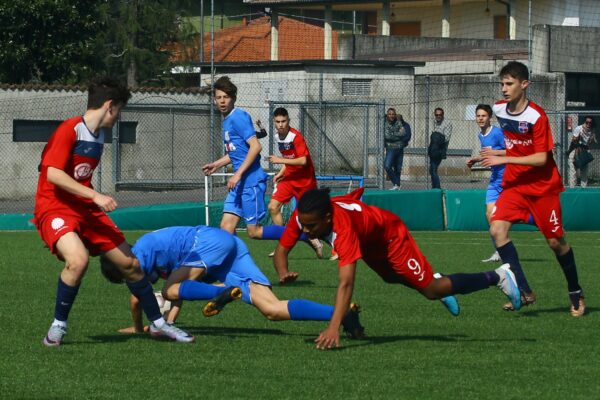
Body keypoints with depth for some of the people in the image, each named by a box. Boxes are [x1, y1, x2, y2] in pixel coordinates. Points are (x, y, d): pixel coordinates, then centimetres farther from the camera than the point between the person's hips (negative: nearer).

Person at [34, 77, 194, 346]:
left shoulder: (100, 135, 11)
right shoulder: (69, 130, -15)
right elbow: (53, 174, -23)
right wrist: (95, 196, -26)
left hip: (86, 209, 8)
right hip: (55, 209, -8)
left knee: (130, 263, 7)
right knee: (78, 260, -33)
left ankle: (157, 323, 24)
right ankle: (58, 326, -15)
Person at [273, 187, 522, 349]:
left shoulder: (342, 227, -49)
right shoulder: (302, 216, -30)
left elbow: (346, 283, -56)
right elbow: (281, 250, -15)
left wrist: (333, 328, -66)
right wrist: (284, 274, -38)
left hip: (390, 234, -7)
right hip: (370, 245, 7)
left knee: (431, 290, -3)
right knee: (396, 278, 28)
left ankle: (497, 277, 14)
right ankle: (436, 280, 56)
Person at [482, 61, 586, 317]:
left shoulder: (537, 116, -18)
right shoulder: (499, 109, 2)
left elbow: (541, 158, -22)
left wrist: (504, 159, -26)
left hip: (542, 186, -5)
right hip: (514, 184, 5)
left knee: (556, 241, 2)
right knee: (497, 228, -18)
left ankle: (576, 293, 25)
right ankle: (523, 291, -18)